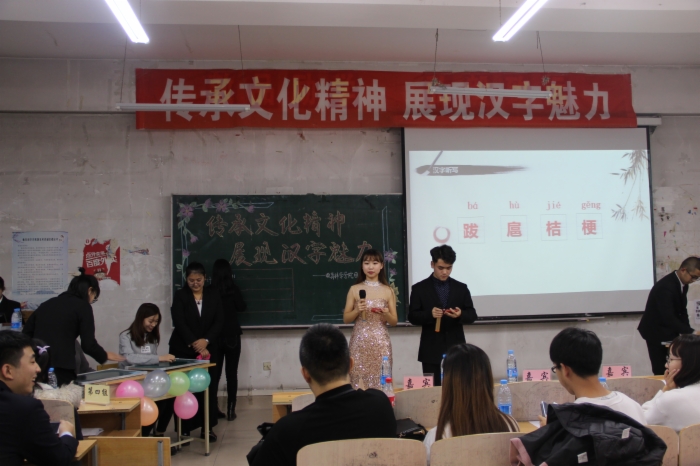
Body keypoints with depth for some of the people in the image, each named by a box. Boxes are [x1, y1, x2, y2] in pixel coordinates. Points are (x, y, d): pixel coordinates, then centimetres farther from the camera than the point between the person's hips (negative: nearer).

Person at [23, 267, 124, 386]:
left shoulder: (47, 303, 18)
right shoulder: (83, 306, 1)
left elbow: (26, 334, 18)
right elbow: (88, 344, -3)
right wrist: (105, 355, 15)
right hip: (61, 367, -6)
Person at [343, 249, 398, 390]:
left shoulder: (388, 291, 5)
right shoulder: (354, 289, 3)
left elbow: (394, 321, 8)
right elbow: (346, 319, 5)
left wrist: (386, 314, -12)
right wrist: (357, 311, -12)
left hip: (380, 342, 1)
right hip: (360, 342, 0)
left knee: (381, 381, -1)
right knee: (359, 380, -2)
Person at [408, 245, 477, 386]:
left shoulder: (461, 288, 9)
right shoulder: (419, 288, 2)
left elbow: (472, 315, 7)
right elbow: (412, 317, -2)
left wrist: (461, 315, -15)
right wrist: (430, 314, -21)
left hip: (456, 349, 2)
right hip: (431, 351, -2)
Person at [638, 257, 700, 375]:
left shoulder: (682, 284, 1)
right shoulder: (665, 286, -28)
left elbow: (682, 311, 5)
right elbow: (668, 318, -32)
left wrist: (687, 331, -8)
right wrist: (691, 332, -32)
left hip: (670, 331, 8)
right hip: (656, 332, -8)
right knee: (661, 371, -6)